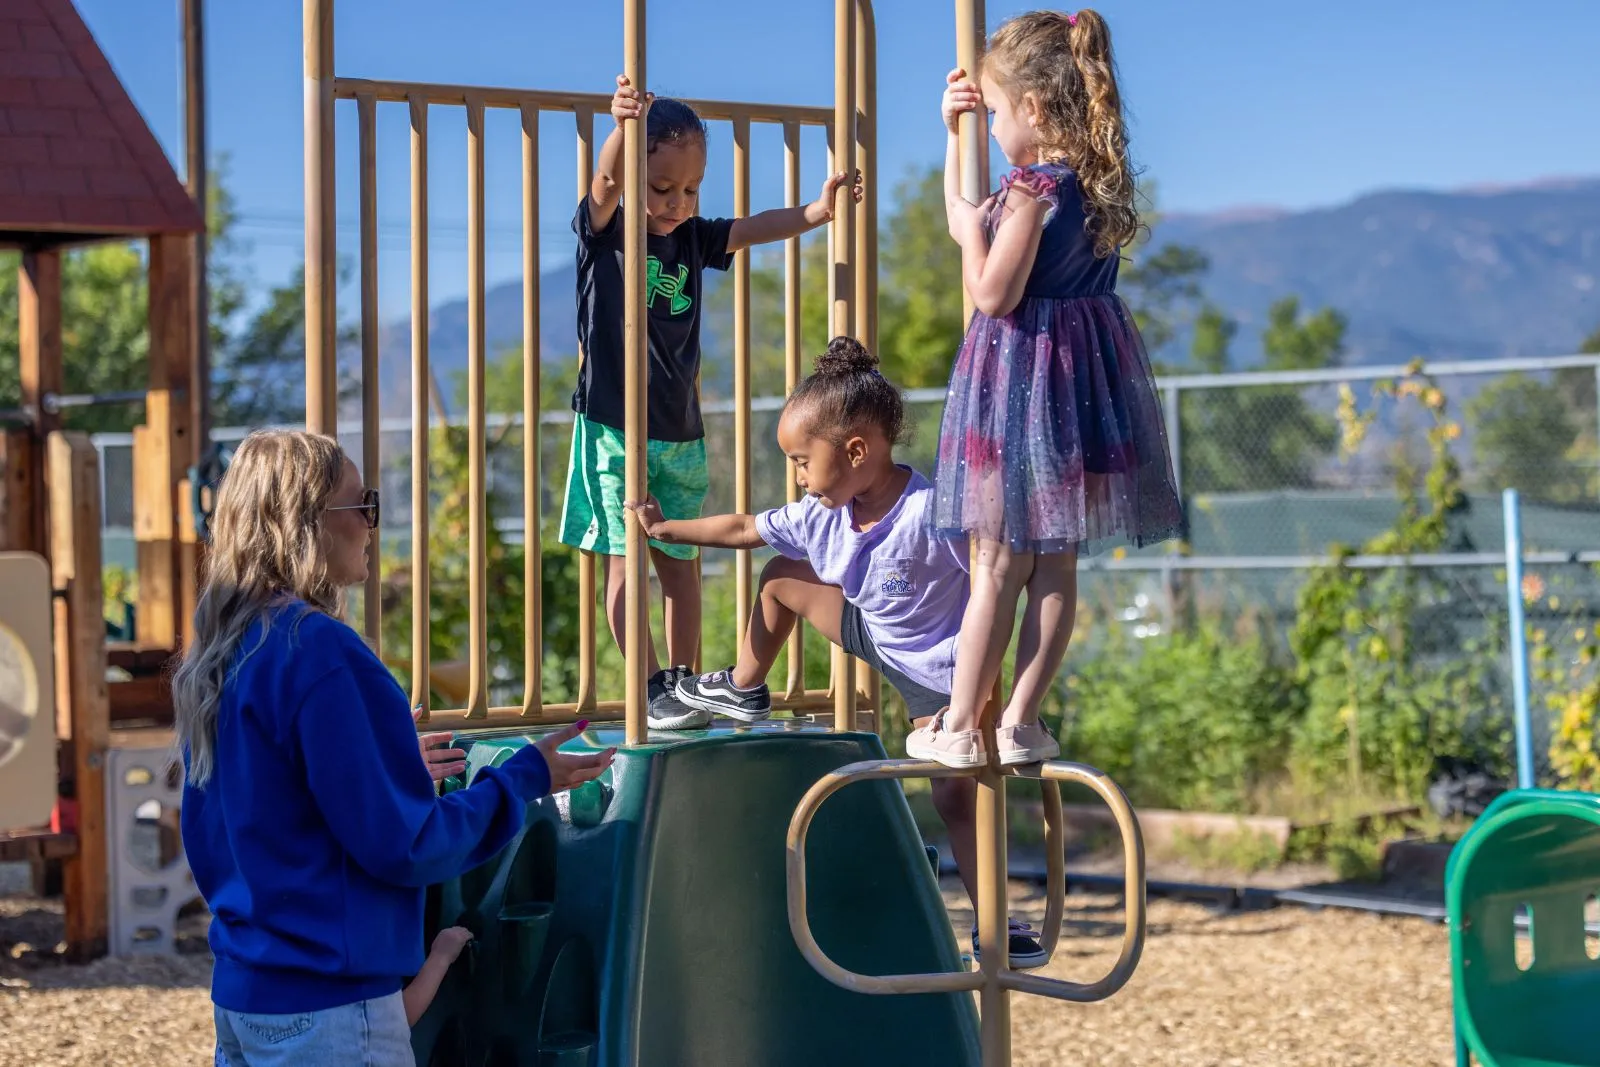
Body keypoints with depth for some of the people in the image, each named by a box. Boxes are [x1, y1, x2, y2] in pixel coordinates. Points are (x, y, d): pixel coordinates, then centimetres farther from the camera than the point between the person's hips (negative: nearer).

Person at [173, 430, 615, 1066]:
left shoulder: (219, 650, 9)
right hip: (326, 1007, -9)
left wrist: (402, 768, 21)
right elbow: (403, 845, -16)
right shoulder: (318, 650, -18)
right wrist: (525, 779, -5)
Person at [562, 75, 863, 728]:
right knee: (624, 557, -5)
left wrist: (815, 212, -17)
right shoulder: (605, 231, -6)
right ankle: (648, 690, -5)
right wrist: (624, 127, -44)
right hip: (613, 425, -5)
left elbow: (754, 229, 1)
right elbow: (606, 181, -24)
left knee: (680, 557, 10)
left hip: (680, 427, 5)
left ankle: (681, 681, 18)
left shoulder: (693, 237, 10)